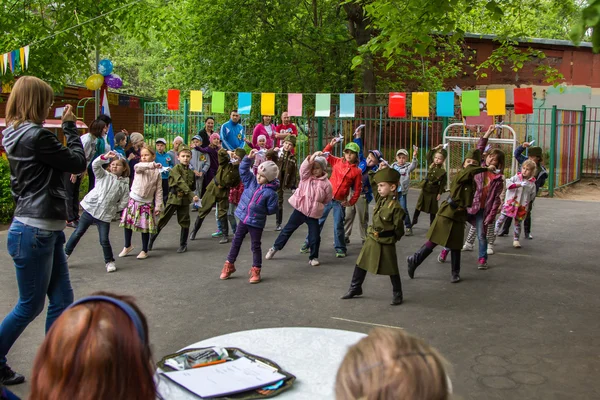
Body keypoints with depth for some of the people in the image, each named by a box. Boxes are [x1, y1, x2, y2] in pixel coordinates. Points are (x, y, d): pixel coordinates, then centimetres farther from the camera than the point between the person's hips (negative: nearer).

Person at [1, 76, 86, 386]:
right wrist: (70, 127, -1)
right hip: (33, 232, -10)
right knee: (30, 305, 4)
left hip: (46, 230, 10)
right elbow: (78, 163, -9)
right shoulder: (36, 136, -19)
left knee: (62, 301, 12)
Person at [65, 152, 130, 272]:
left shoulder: (124, 184, 2)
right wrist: (105, 157, -23)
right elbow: (95, 164, -10)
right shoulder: (104, 175, 6)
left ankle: (109, 261, 14)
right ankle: (66, 253, 26)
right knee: (78, 233, 10)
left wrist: (112, 209, -3)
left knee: (104, 240, -4)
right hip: (90, 209, 2)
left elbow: (123, 203, 1)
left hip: (105, 215, -2)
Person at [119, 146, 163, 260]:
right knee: (128, 223, 7)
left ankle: (144, 251, 18)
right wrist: (153, 165, -42)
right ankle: (127, 246, 27)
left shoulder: (157, 172, 2)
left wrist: (158, 206, -6)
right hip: (133, 200, 1)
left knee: (145, 227, 3)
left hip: (147, 203, -1)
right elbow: (138, 166, -28)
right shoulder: (139, 167, 0)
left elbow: (159, 190, 0)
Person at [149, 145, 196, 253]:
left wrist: (190, 196, 2)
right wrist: (192, 195, -29)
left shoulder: (191, 172, 10)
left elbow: (193, 187, 21)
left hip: (185, 200, 4)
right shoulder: (175, 169, -8)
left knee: (185, 223, 5)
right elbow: (181, 183, -21)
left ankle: (183, 245, 19)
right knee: (162, 221, 1)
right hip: (173, 199, -4)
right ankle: (151, 240, 14)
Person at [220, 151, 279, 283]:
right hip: (243, 219, 5)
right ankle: (229, 265, 29)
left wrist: (261, 211, -9)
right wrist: (249, 158, -11)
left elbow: (272, 209, -13)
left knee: (255, 246, 7)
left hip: (257, 223, -5)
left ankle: (256, 270, 21)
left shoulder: (270, 192, -17)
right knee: (236, 242, 15)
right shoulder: (251, 181, -2)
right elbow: (243, 169, 0)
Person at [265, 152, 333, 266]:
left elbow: (328, 199, 5)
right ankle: (275, 248, 28)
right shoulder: (306, 176, -2)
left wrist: (317, 204, 3)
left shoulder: (326, 183, -6)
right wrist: (312, 157, -33)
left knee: (315, 236, -1)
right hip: (300, 209, 1)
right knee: (288, 229, 12)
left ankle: (313, 257, 19)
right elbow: (304, 167, -22)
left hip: (313, 213, -1)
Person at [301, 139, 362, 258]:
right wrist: (331, 145, 0)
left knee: (338, 226, 3)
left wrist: (351, 202, -7)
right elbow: (325, 155, 13)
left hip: (340, 202, -2)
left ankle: (340, 248, 19)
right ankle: (308, 244, 19)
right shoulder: (337, 162, 2)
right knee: (318, 221, 9)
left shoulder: (357, 171, -3)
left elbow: (357, 189, -1)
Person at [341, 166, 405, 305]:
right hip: (371, 239, 7)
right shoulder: (380, 198, -1)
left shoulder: (395, 207, -22)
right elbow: (373, 181, 11)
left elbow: (399, 229, -14)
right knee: (361, 264, 14)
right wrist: (378, 171, -1)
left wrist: (393, 238, -2)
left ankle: (397, 294, 23)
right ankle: (355, 288, 29)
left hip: (386, 243, -7)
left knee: (392, 269, 7)